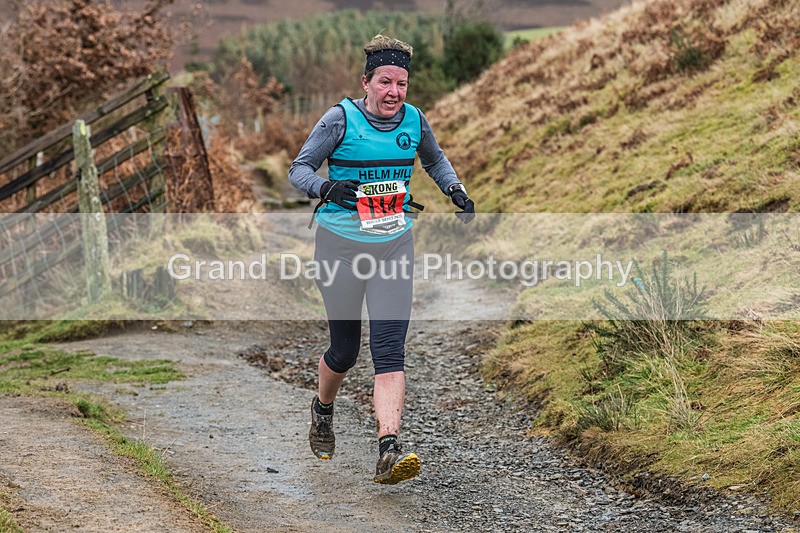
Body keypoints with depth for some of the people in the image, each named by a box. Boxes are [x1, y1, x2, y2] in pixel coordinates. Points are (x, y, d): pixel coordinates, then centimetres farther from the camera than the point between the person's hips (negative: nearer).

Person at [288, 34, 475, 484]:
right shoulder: (341, 118, -7)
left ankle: (389, 452, -18)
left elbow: (435, 160, 25)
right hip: (340, 244, -2)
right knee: (345, 349, 8)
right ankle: (323, 410, 41)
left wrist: (456, 191, 7)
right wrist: (328, 188, -26)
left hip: (395, 245, 2)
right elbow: (299, 169, -5)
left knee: (390, 350, -11)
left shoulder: (415, 121, 4)